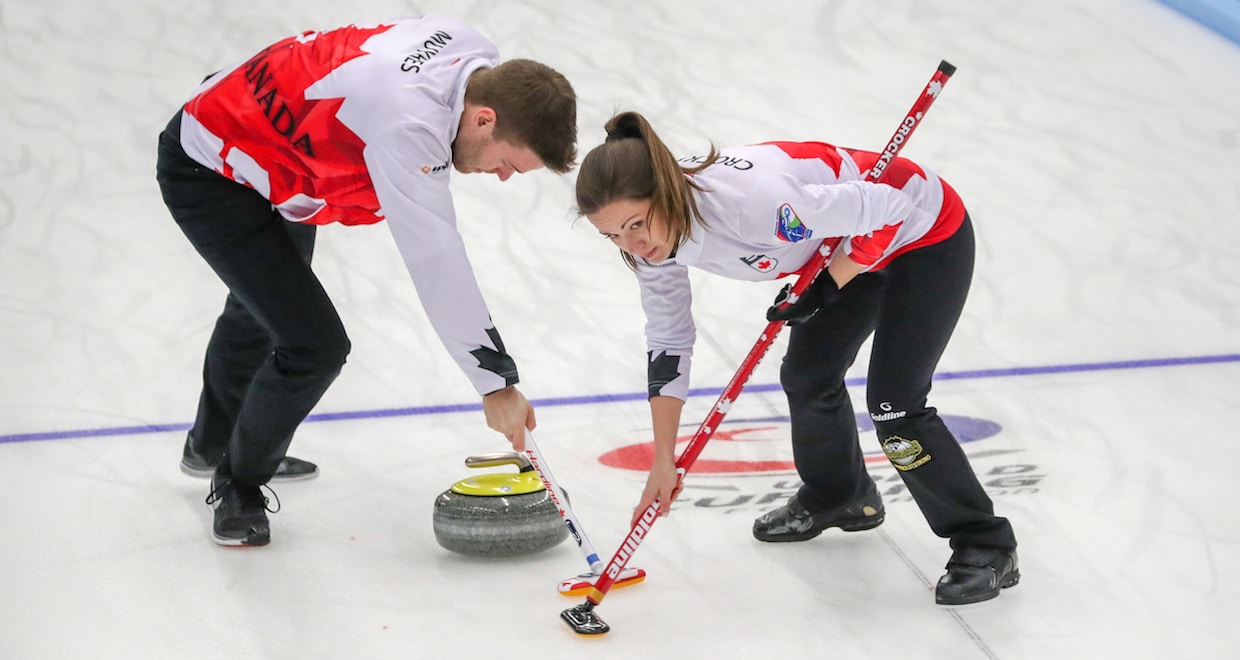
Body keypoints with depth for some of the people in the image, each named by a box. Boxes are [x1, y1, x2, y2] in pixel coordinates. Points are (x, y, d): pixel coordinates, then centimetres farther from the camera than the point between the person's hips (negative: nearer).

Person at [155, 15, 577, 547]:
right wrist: (496, 383, -35)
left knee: (264, 306, 31)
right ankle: (238, 488, 13)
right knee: (315, 345, -15)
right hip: (205, 176, -10)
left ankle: (213, 444, 59)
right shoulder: (406, 124, -41)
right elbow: (437, 266, -40)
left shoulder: (471, 50, -14)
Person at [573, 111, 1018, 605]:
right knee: (806, 375, 17)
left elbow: (884, 208, -29)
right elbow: (667, 342, -2)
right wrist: (663, 462, -1)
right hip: (851, 247, 8)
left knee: (893, 405, -13)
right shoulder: (656, 232, -14)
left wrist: (825, 289, -22)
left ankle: (986, 547, 2)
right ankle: (840, 496, 45)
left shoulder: (750, 200, -40)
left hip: (924, 234, -8)